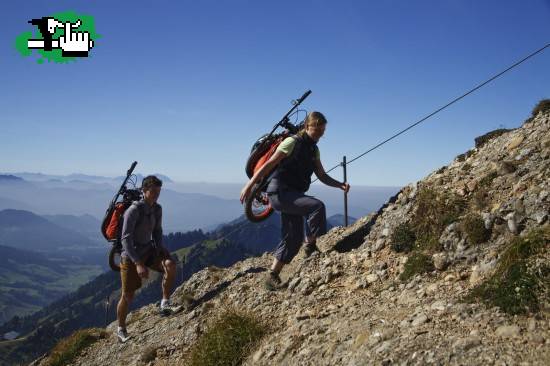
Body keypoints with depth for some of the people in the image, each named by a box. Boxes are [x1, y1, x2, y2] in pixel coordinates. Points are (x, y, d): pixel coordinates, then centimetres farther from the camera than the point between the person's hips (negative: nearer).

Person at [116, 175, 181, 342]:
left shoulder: (157, 209, -1)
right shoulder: (134, 210, -22)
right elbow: (126, 239, -24)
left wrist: (160, 250, -4)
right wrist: (138, 264, -29)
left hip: (149, 250, 5)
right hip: (131, 255, -5)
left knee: (170, 264, -24)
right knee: (128, 296, 2)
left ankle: (165, 304, -12)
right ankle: (121, 329, 25)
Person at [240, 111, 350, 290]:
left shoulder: (314, 150, 14)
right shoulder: (293, 142, -10)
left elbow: (322, 176, 12)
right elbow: (269, 164, -14)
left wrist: (340, 185, -7)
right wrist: (249, 185, -20)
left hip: (293, 195, 9)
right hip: (279, 192, -9)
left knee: (293, 239, 7)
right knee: (317, 206, -26)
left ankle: (272, 276, 17)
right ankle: (310, 247, -7)